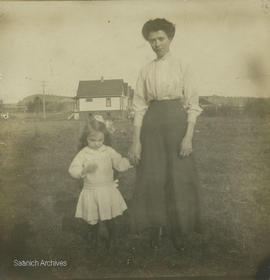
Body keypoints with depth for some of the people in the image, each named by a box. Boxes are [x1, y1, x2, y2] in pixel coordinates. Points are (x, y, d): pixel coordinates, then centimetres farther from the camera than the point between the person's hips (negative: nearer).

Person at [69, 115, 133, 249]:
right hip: (90, 191, 0)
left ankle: (112, 237, 35)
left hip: (107, 190, 0)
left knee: (108, 218, 7)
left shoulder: (109, 151, -3)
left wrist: (126, 162, -26)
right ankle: (94, 237, 41)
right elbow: (73, 170, -12)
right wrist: (85, 170, -31)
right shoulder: (83, 153, -7)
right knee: (92, 219, 14)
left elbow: (119, 164, -3)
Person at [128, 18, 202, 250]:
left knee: (179, 178, 3)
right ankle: (157, 228, 22)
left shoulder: (182, 68, 2)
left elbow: (193, 105, -2)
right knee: (153, 177, 5)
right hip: (151, 125, 2)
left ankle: (179, 230, 21)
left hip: (177, 122, -1)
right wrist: (136, 141, -3)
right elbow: (139, 107, 3)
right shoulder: (145, 71, 6)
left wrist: (189, 136, -12)